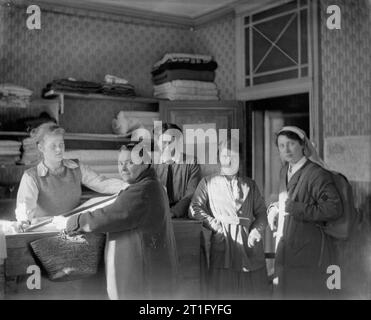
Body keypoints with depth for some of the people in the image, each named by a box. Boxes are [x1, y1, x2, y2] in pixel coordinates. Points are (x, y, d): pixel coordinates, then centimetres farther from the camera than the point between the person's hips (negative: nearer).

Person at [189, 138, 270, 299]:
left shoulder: (250, 184, 19)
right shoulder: (208, 182, 12)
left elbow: (261, 212, 14)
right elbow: (194, 208, 3)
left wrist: (257, 230, -5)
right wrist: (215, 224, -10)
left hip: (250, 246, 2)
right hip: (223, 246, -2)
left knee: (255, 291, 1)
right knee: (223, 291, -5)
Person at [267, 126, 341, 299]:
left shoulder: (316, 174, -15)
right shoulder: (285, 171, 11)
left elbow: (333, 209, -24)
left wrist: (293, 207, -21)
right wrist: (274, 208, 6)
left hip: (310, 251, -8)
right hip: (287, 250, 8)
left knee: (307, 293, -1)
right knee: (284, 293, 16)